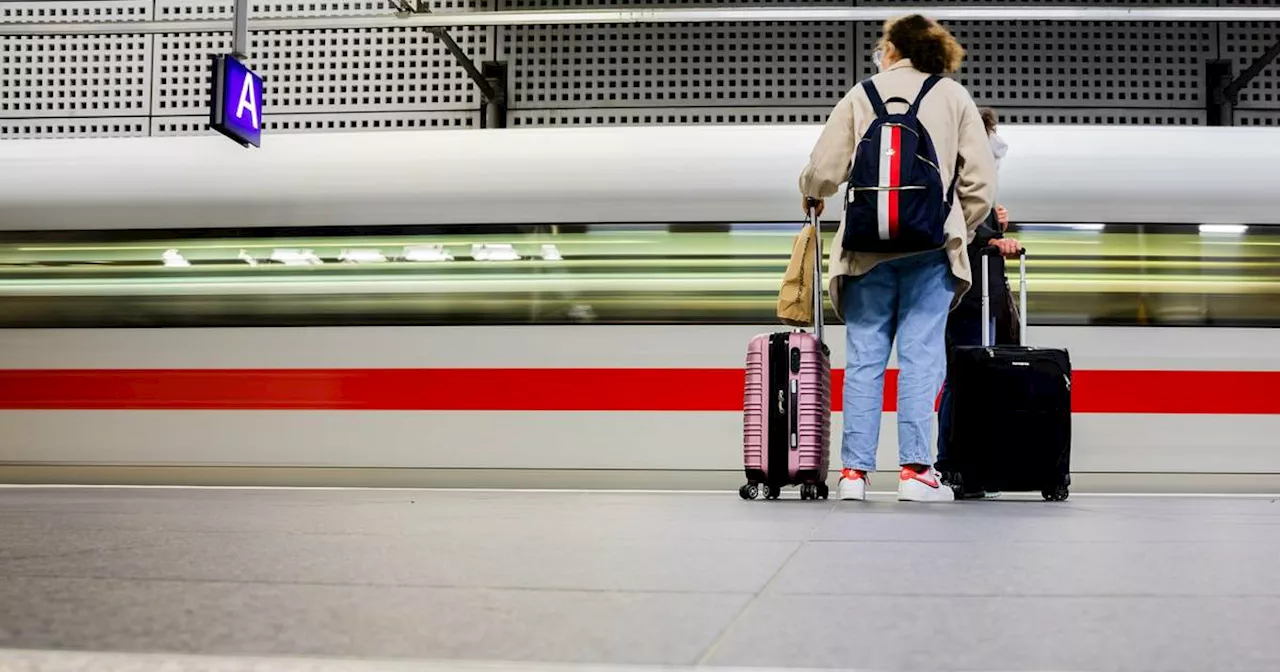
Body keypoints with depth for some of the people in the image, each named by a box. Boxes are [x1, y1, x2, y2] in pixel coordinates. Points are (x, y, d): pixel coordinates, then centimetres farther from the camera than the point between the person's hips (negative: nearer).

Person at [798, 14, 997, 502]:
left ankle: (855, 471, 3)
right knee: (920, 357, 0)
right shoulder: (954, 97, 10)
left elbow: (823, 169, 5)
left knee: (864, 357, 4)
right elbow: (981, 179, 4)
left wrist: (811, 197, 27)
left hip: (868, 244, 1)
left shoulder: (862, 93, 9)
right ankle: (915, 470, -4)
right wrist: (959, 228, 17)